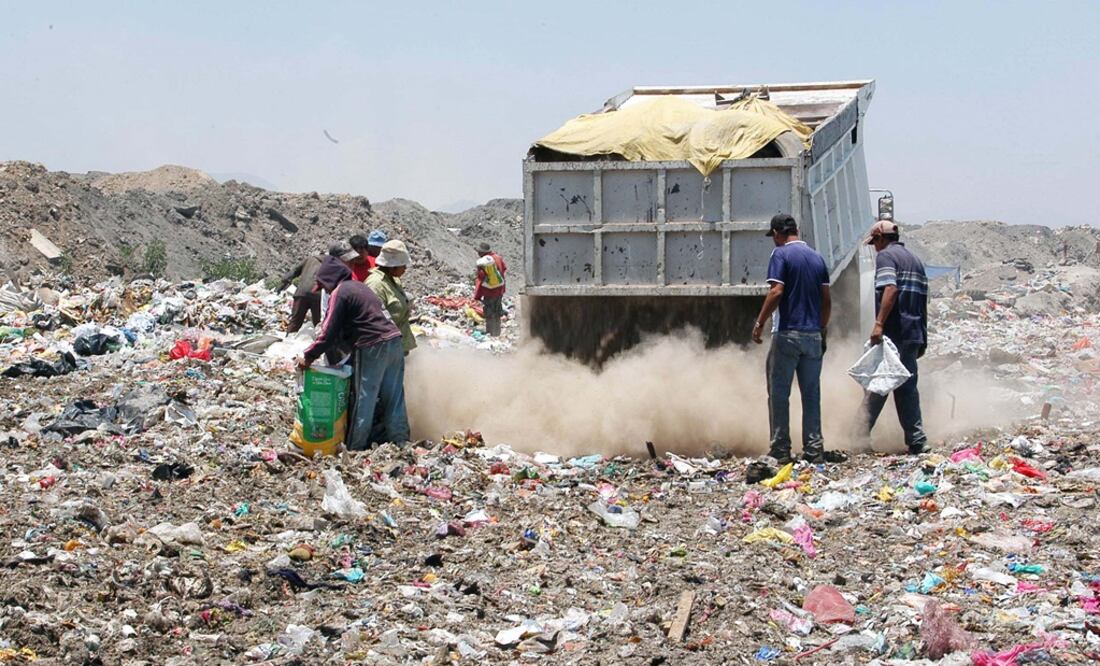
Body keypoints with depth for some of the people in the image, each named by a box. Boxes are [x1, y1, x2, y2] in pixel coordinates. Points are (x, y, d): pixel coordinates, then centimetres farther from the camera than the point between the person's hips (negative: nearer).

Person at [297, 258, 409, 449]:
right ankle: (399, 439, 14)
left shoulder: (340, 293, -5)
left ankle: (355, 447, 5)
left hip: (374, 347, -8)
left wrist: (309, 356, -2)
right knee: (394, 397, 11)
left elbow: (330, 332, -9)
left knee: (365, 399, -1)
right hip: (394, 341, 8)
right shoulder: (359, 286, 21)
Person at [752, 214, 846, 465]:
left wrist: (759, 323, -10)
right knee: (812, 394, 9)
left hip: (787, 334, -6)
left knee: (779, 393, 1)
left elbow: (776, 292, -16)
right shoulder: (817, 257, 13)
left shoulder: (781, 254, -5)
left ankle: (780, 450, 1)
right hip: (813, 335, 6)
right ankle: (814, 450, 8)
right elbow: (826, 300, 12)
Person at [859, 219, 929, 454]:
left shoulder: (885, 256, -3)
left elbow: (890, 290, -20)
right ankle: (916, 441, 6)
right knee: (907, 386, 10)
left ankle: (860, 436, -7)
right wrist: (923, 338, 21)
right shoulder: (915, 260, 21)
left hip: (893, 332, -7)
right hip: (914, 333, 7)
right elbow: (923, 301, 20)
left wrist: (879, 324, -26)